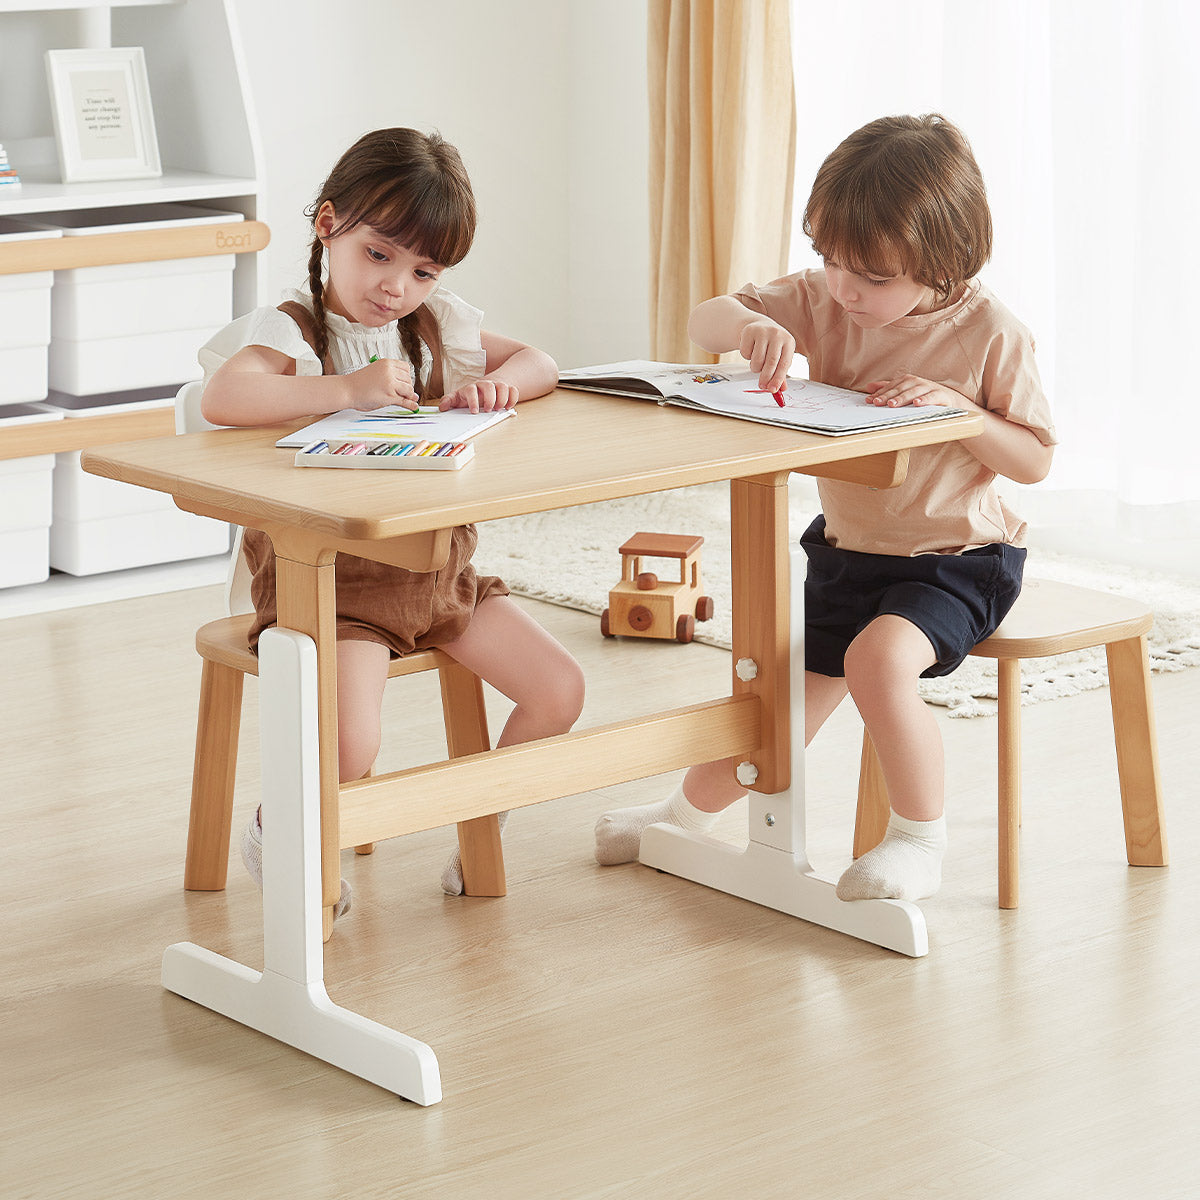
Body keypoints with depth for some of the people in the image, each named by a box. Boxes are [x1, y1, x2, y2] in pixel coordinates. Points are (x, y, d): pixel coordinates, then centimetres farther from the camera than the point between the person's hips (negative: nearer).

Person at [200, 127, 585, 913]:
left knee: (558, 689, -2)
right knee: (349, 750, -26)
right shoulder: (288, 332, -10)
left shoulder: (435, 325, 10)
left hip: (440, 569, 7)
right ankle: (275, 829, 10)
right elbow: (223, 398, -30)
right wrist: (351, 388, -32)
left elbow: (542, 366, 15)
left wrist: (500, 380, -9)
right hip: (331, 578, -7)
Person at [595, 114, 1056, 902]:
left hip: (957, 560, -5)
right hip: (847, 548, 5)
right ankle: (690, 810, 43)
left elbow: (1036, 460, -12)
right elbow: (703, 323, -6)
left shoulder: (990, 333, -17)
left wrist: (956, 407, -28)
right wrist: (750, 325, -29)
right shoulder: (822, 302, -6)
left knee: (879, 658, -33)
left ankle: (922, 842, -16)